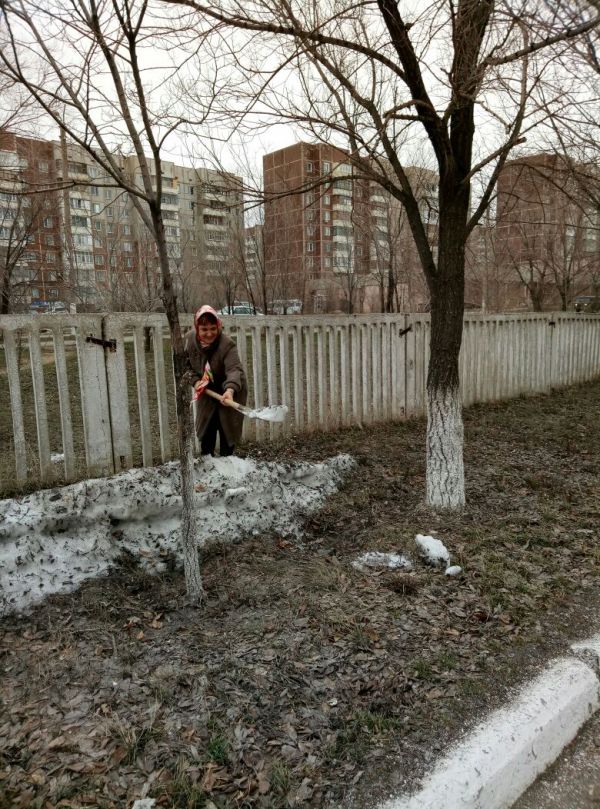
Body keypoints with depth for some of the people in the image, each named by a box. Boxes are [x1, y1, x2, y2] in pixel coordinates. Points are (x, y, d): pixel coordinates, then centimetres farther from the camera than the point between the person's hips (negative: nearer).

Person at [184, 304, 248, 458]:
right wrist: (195, 380, -16)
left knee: (227, 432, 1)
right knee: (206, 431, 14)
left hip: (230, 392, -4)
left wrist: (230, 390, -65)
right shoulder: (189, 339, -16)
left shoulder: (227, 344, -32)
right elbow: (185, 365, 1)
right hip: (206, 392, 5)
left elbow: (234, 369, -46)